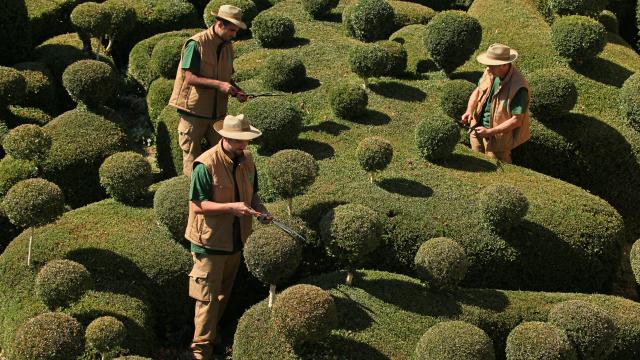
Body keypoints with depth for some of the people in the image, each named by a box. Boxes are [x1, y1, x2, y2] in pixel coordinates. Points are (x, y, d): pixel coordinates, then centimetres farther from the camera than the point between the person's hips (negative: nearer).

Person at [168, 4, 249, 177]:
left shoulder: (228, 47, 9)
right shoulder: (196, 44, -14)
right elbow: (189, 77, -19)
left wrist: (236, 92, 0)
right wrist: (218, 84, -25)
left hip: (217, 111, 6)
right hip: (194, 110, -6)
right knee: (192, 157, 3)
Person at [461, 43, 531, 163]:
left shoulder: (519, 88, -31)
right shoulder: (491, 73, -9)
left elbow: (516, 120, -28)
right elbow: (477, 91, 9)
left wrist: (490, 131, -28)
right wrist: (469, 110, -8)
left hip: (497, 136, -7)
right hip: (478, 127, 7)